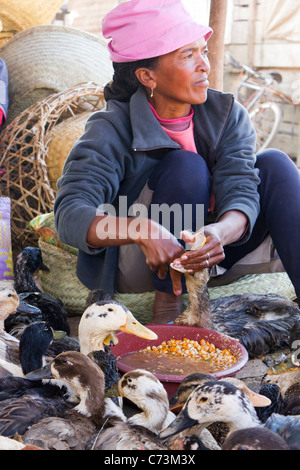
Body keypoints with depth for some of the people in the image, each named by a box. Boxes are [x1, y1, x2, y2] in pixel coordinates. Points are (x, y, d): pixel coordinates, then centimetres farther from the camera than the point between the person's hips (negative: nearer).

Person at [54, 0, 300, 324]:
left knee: (273, 164, -16)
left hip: (206, 251, 5)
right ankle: (169, 305, -24)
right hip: (140, 269, -4)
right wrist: (142, 231, -49)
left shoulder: (227, 115, -6)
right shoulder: (112, 130, -18)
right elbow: (70, 215, -30)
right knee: (186, 167, -28)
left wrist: (219, 233, -44)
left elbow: (242, 192, -21)